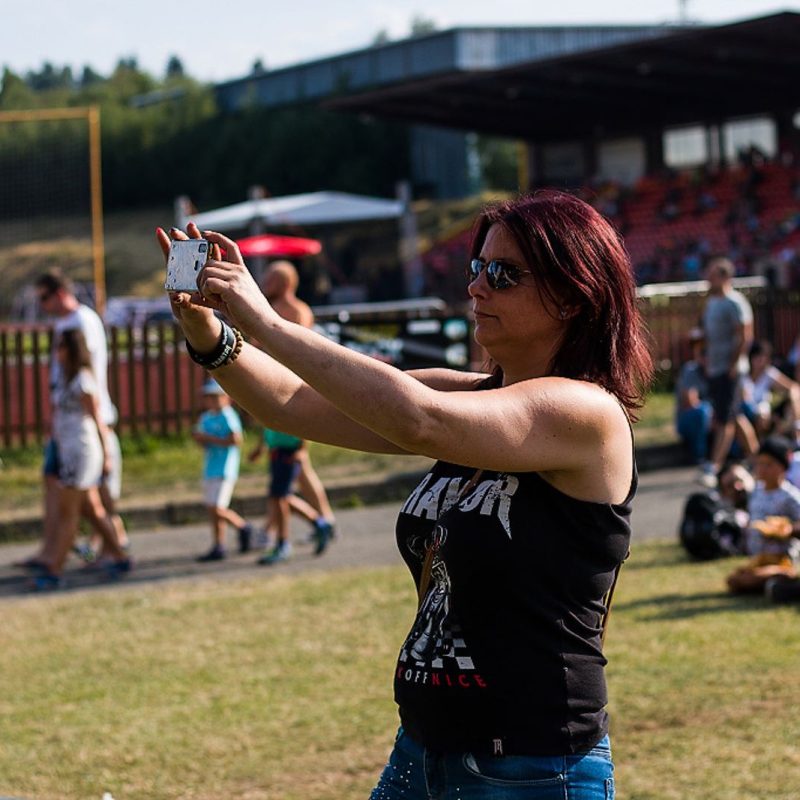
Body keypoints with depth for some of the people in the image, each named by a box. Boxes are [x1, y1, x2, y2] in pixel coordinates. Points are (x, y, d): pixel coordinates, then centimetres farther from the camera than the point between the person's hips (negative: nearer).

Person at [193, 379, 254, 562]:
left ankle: (243, 527, 9)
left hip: (224, 469, -9)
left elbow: (236, 440, -21)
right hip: (210, 469, 9)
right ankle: (218, 547, 15)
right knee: (212, 509, 9)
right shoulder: (205, 418, 14)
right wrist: (199, 438, -2)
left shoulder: (228, 416, -11)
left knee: (217, 509, -13)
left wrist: (209, 438, -17)